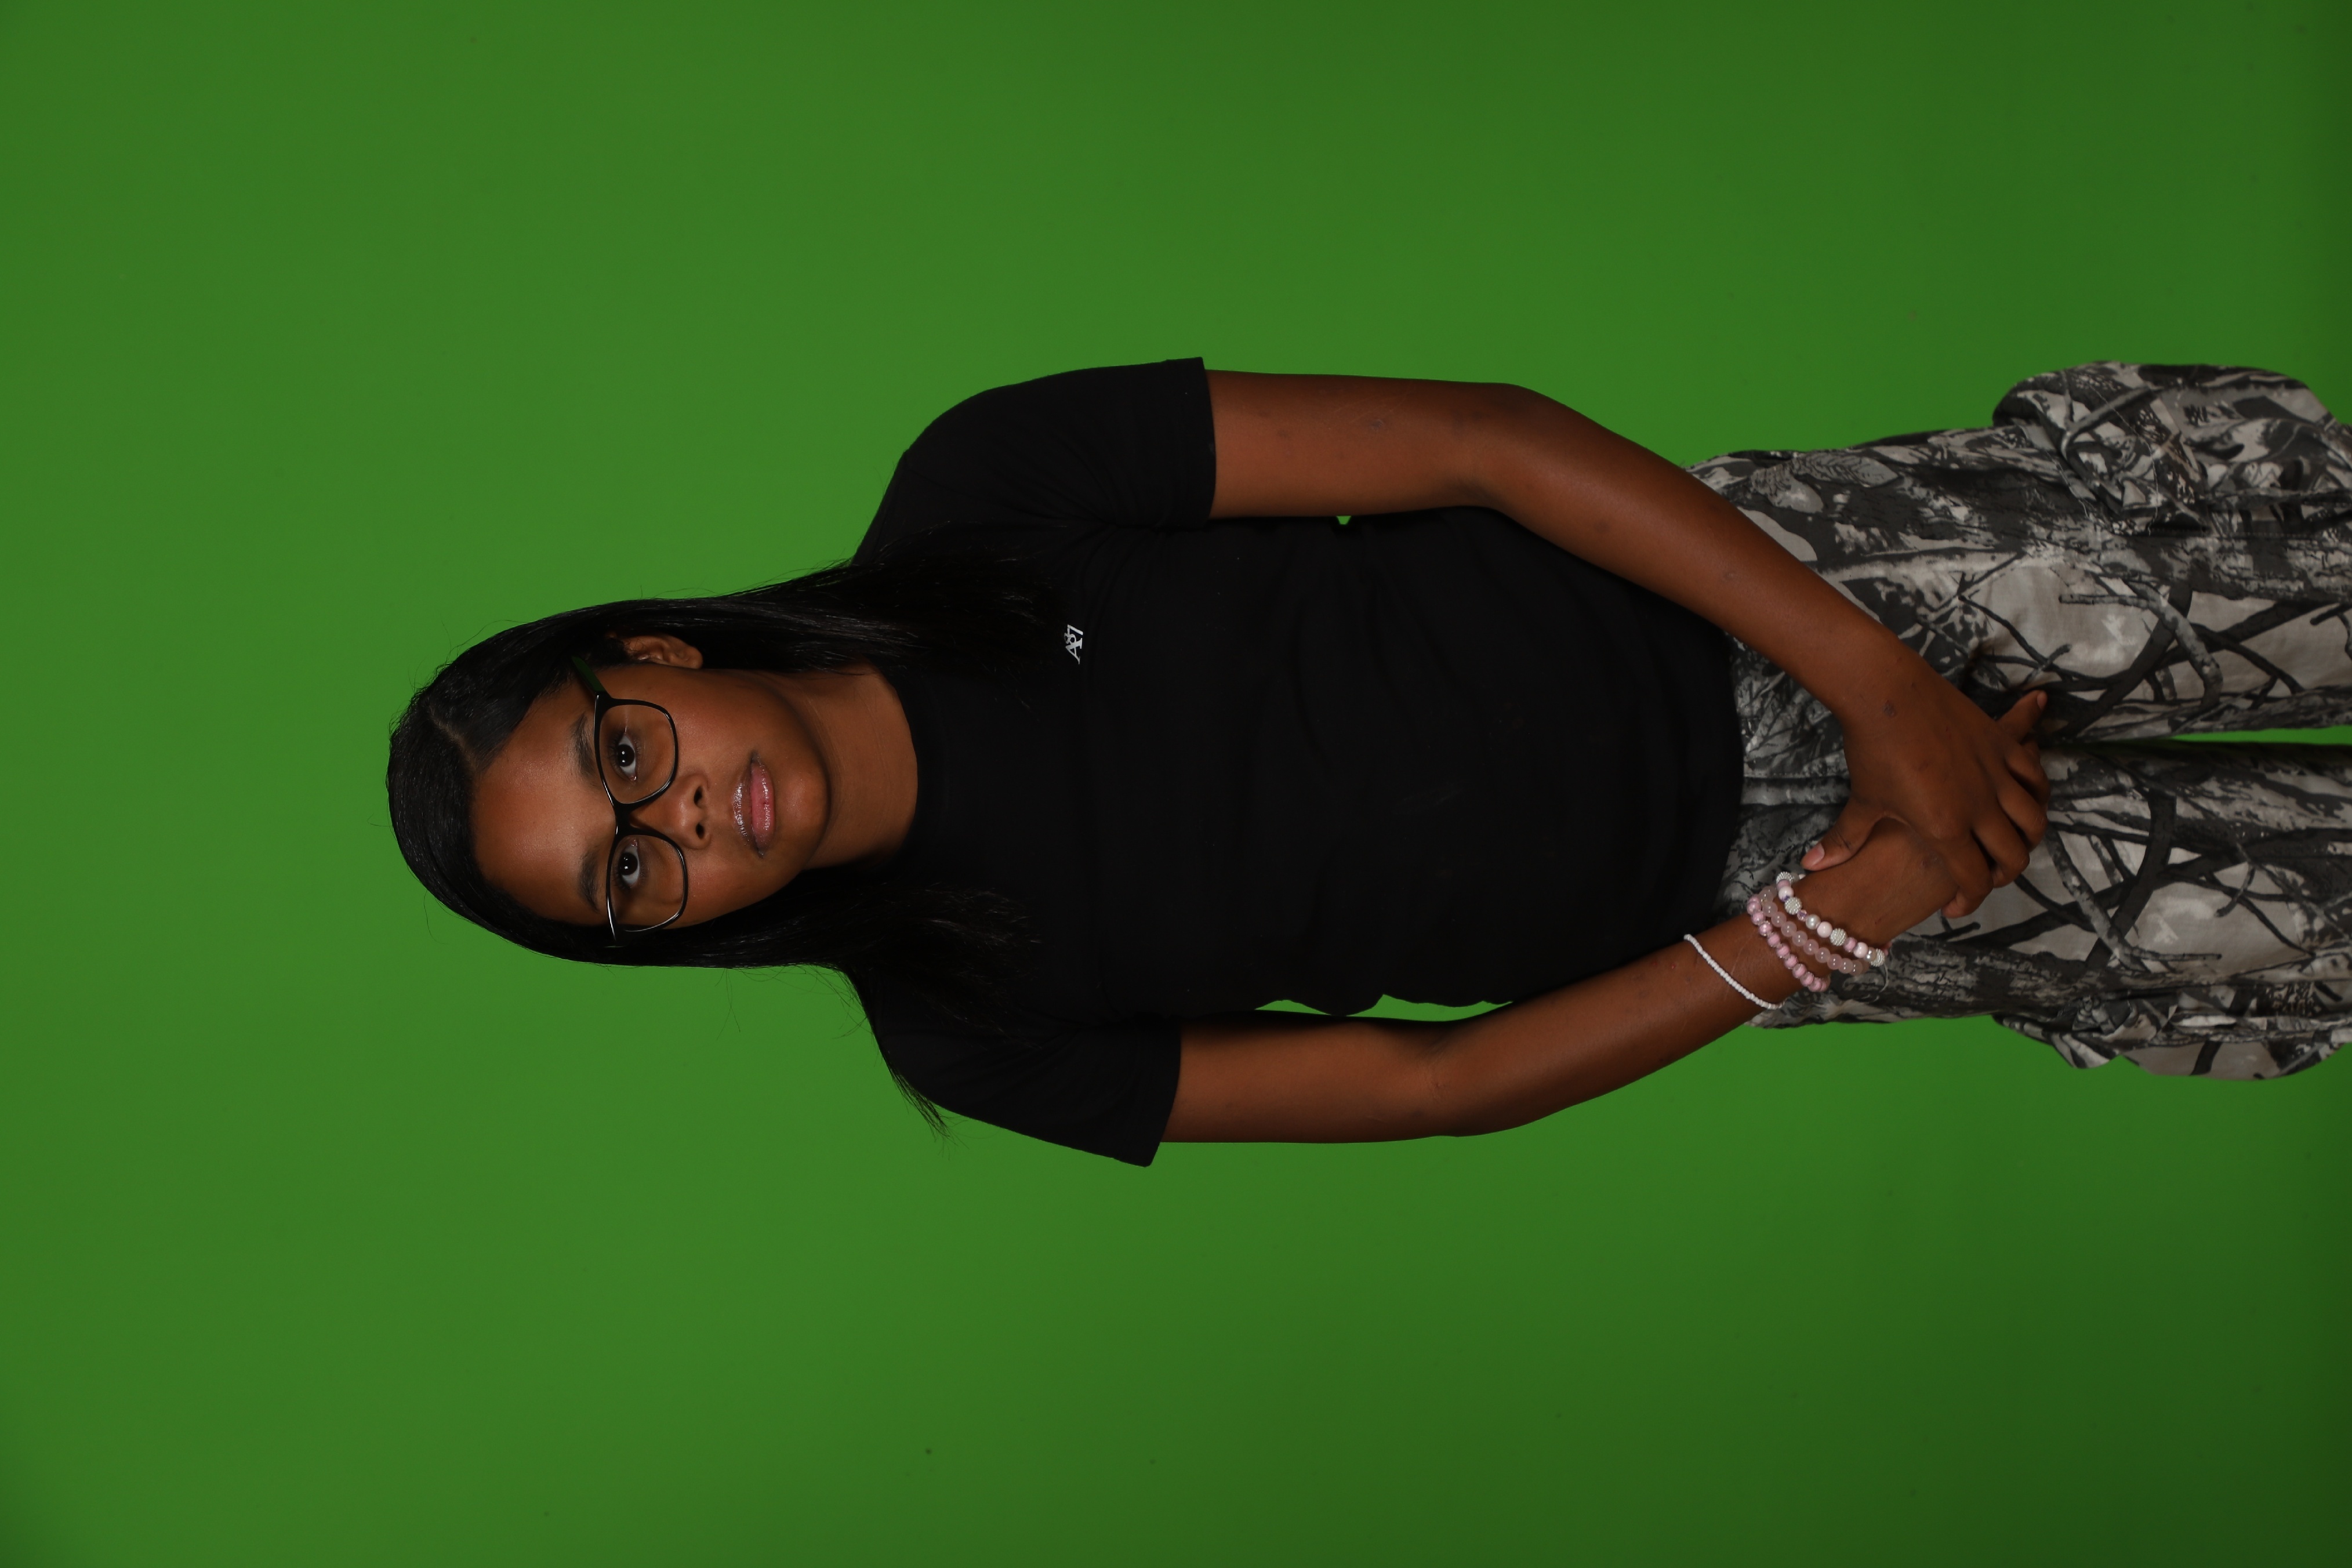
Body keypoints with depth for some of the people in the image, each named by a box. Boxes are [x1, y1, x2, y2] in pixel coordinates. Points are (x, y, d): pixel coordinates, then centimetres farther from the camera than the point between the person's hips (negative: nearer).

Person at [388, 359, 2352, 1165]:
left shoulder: (986, 491, -13)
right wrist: (1833, 922, -16)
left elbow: (1488, 436, -14)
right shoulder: (962, 1027, -8)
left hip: (1726, 608, 1)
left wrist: (1881, 686, -20)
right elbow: (1437, 1081, -7)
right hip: (1740, 901, 0)